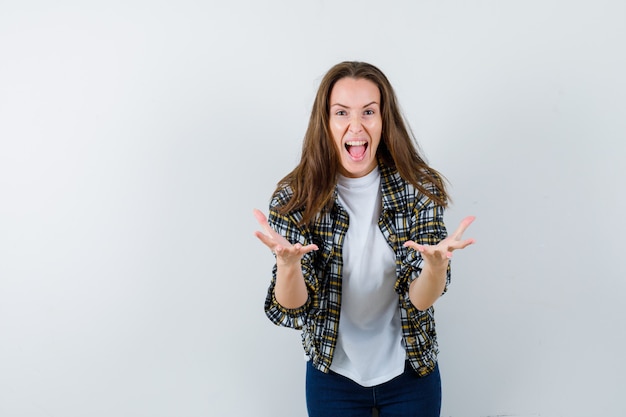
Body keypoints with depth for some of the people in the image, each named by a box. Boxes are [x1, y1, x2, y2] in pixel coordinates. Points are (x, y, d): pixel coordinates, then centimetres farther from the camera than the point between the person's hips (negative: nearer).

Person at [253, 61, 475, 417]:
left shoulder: (420, 188, -13)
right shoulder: (295, 198, -14)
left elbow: (421, 300, -18)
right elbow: (292, 309, -17)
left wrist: (436, 264, -39)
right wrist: (288, 263, -38)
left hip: (410, 371, 1)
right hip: (333, 374, 0)